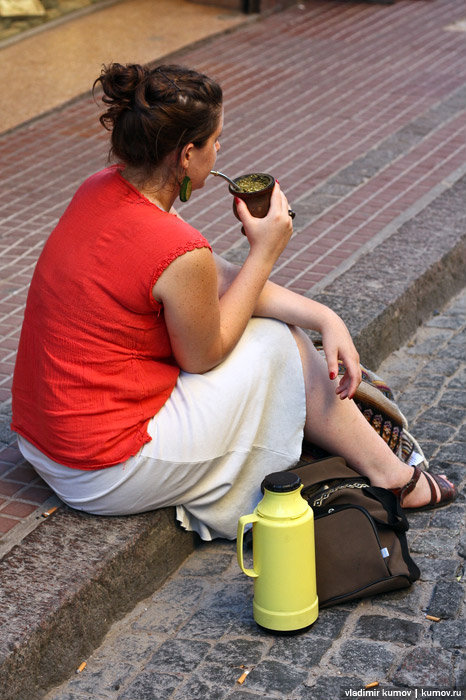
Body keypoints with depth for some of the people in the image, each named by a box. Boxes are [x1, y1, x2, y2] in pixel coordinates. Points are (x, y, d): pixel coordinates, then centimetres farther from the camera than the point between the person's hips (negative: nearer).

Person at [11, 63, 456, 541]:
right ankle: (392, 478, 22)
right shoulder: (179, 253, -28)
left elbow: (223, 281, 5)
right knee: (280, 344, 4)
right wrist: (265, 252, -7)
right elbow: (202, 357, -8)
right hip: (106, 476, -8)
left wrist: (325, 318, 1)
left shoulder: (101, 190, -1)